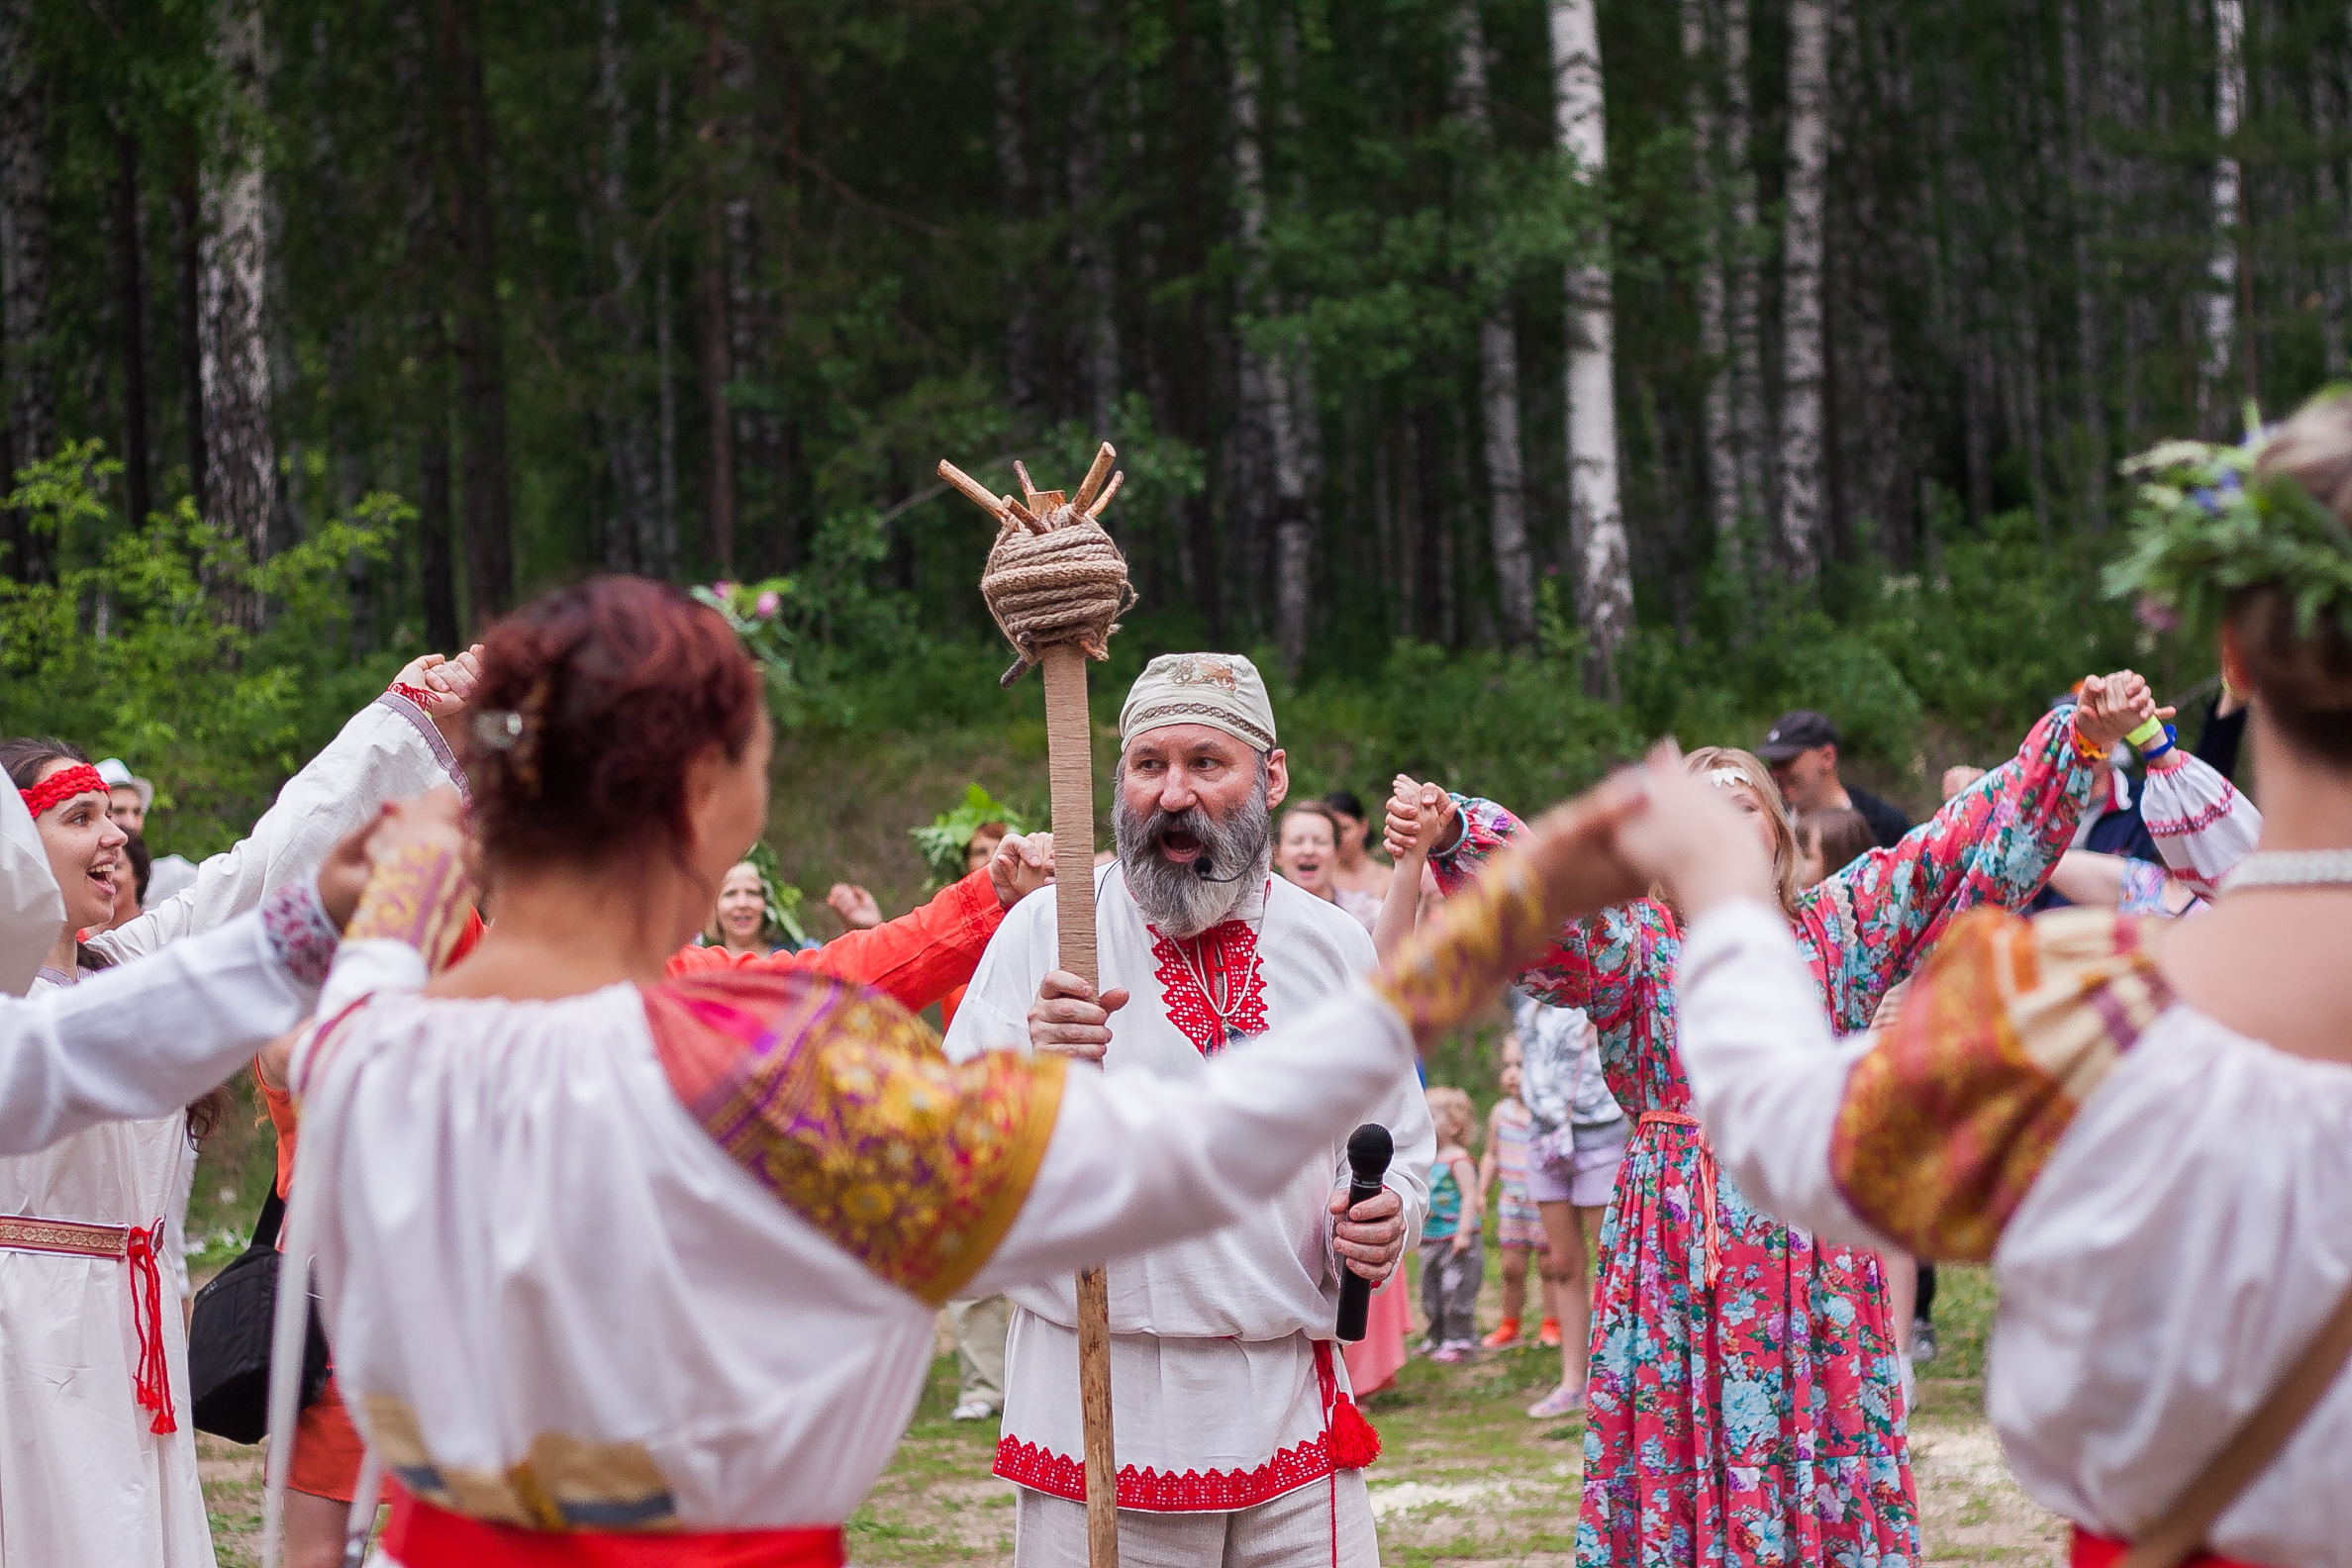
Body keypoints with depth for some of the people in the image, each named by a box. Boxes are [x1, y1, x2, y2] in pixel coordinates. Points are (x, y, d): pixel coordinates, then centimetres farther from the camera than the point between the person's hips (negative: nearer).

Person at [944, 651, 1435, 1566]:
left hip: (1292, 1412, 3)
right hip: (1098, 1411, -3)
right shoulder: (1047, 932, -1)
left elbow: (1401, 1145, 20)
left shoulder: (1337, 948, 9)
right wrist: (1027, 1071, -27)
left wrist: (1386, 1216, -2)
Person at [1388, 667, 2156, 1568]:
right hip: (1677, 1265, -1)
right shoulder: (1639, 945, 6)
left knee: (1825, 1470, 0)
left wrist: (2081, 741, -5)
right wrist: (1451, 836, -32)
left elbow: (1960, 847, 5)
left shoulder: (1836, 931, 10)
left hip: (1811, 1253, 1)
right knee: (1678, 1471, -2)